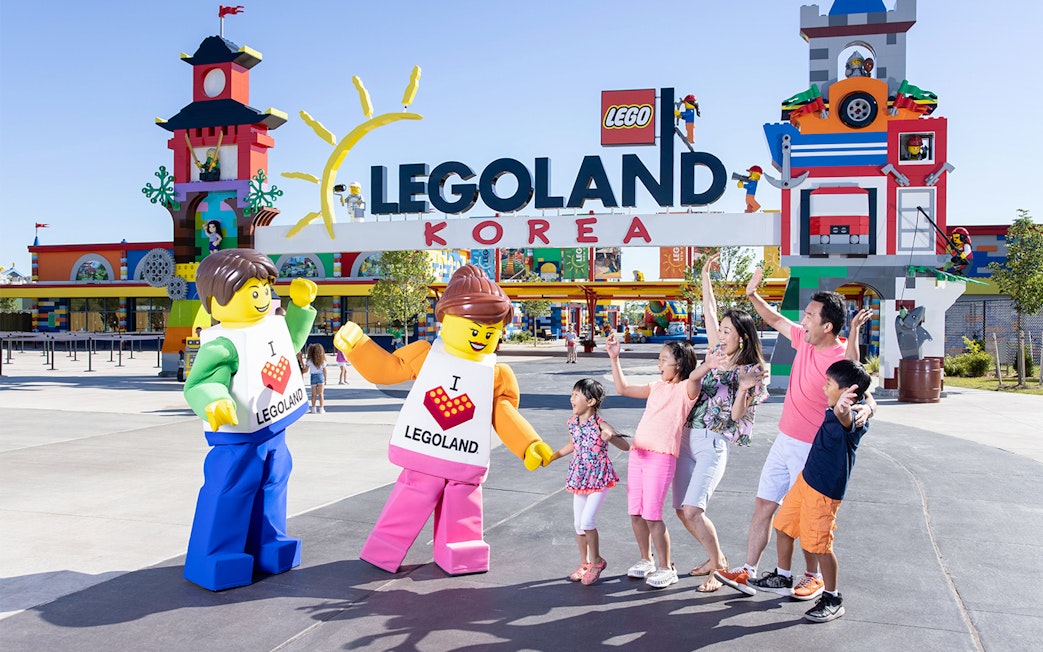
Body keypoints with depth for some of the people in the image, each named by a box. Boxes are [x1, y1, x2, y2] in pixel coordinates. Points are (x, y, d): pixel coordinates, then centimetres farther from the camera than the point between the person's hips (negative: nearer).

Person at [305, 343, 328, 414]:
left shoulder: (309, 360, -5)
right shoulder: (322, 360, -1)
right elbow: (325, 371, 1)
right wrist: (325, 379, 11)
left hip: (313, 376, 0)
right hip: (320, 376, 0)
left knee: (314, 394, 8)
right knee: (321, 394, 4)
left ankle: (313, 409, 8)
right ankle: (321, 409, 2)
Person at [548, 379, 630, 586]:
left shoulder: (600, 425, -18)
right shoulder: (573, 423, 1)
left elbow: (626, 446, -21)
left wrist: (611, 437, -40)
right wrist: (551, 457, 21)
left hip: (599, 479, -6)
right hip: (579, 479, 6)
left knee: (587, 522, -13)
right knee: (578, 524, 10)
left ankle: (597, 561, 10)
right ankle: (584, 564, 28)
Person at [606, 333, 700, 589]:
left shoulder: (687, 389, -2)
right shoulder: (656, 387, 18)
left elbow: (695, 376, -25)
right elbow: (623, 388, 21)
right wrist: (614, 358, 17)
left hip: (661, 457, -7)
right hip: (637, 453, 7)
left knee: (652, 515, -6)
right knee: (635, 513, 11)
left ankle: (666, 568, 10)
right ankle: (646, 560, 29)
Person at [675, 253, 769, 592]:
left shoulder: (750, 372, -5)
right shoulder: (717, 353, 9)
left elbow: (736, 415, -9)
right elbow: (709, 312, 13)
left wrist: (744, 388, -26)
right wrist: (705, 275, 10)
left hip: (714, 443, -6)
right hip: (687, 437, 7)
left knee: (692, 510, -17)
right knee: (682, 510, 5)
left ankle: (718, 569, 2)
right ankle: (717, 558, 25)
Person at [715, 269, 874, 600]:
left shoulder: (841, 359, -21)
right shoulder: (804, 339, 1)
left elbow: (863, 393, -33)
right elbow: (776, 320, 17)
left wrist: (866, 407, -53)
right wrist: (753, 295, 9)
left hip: (811, 450, -7)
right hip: (784, 441, 8)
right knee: (763, 506, 9)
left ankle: (814, 577, 26)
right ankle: (748, 572, 16)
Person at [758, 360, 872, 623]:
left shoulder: (853, 420, -26)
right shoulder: (833, 413, 2)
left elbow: (846, 421, -53)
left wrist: (842, 410, -71)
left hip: (824, 490, -10)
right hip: (806, 479, 10)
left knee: (819, 545, -1)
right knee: (783, 527, 18)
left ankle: (833, 600, 17)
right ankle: (781, 579, 37)